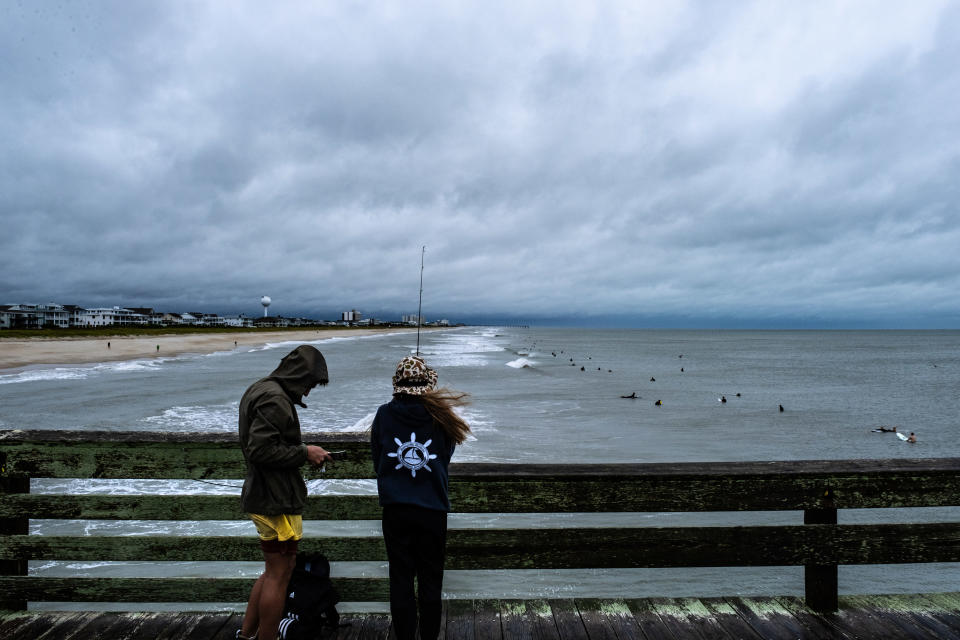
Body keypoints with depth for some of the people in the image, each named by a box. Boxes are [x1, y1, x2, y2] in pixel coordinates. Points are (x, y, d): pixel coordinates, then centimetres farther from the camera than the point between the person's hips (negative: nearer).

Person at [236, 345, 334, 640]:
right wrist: (304, 453, -17)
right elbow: (261, 449, -27)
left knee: (276, 568, 21)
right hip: (276, 501, -10)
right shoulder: (275, 398, -21)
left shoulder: (259, 390, 12)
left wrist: (302, 451, 10)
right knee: (279, 574, 3)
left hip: (261, 494, 10)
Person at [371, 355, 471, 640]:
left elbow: (377, 463, 5)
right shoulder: (440, 416, -7)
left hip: (395, 510, 0)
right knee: (430, 581, 12)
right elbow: (444, 460, 6)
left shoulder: (385, 414, -6)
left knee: (400, 580, 11)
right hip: (433, 510, 0)